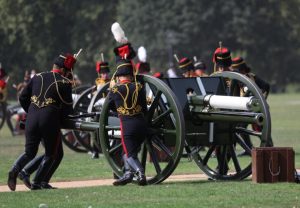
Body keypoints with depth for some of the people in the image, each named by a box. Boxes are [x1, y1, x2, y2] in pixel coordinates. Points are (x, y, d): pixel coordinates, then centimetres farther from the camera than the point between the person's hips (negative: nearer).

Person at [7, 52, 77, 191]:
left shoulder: (37, 78, 13)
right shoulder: (64, 82, -1)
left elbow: (23, 98, 14)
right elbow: (68, 108, -1)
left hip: (32, 119, 4)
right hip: (50, 121, -4)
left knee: (29, 152, 15)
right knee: (54, 154, 13)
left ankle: (15, 170, -12)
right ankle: (38, 182, 4)